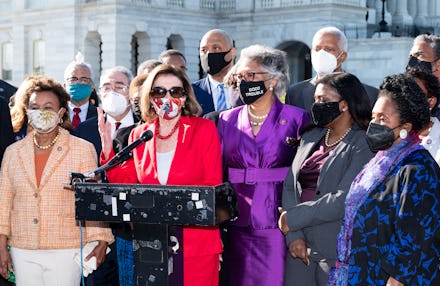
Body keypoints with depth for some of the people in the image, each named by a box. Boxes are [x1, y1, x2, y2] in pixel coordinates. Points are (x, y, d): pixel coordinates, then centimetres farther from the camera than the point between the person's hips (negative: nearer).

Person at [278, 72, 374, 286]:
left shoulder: (363, 145, -8)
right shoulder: (310, 138, 13)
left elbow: (343, 200, -17)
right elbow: (289, 186, 6)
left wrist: (293, 218, -10)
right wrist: (293, 235, -8)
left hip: (338, 254, -5)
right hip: (300, 248, 6)